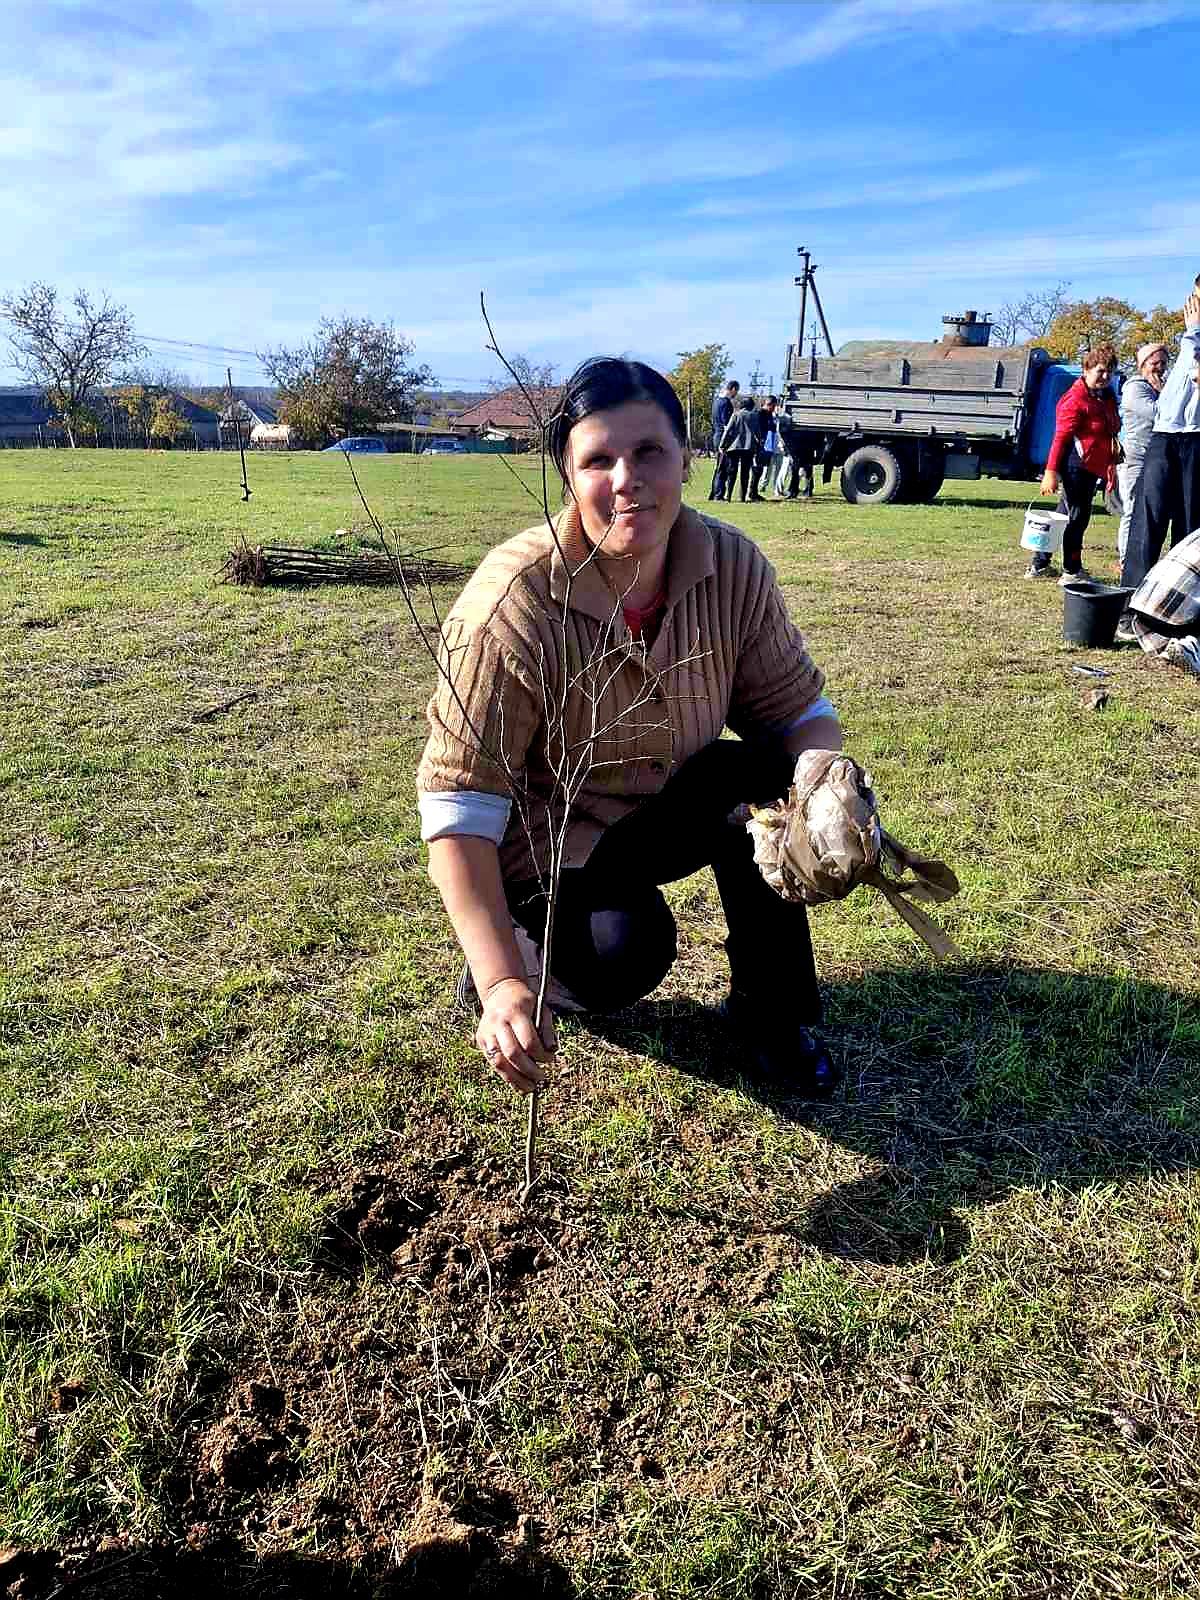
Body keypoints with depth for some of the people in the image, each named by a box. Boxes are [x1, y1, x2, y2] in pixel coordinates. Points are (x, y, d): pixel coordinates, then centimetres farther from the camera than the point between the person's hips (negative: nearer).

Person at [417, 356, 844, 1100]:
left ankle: (773, 1006, -3)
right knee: (625, 951, -32)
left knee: (763, 773, -24)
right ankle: (523, 959, 5)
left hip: (667, 813, 5)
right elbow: (458, 806, -28)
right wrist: (501, 984, -37)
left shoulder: (734, 566, -16)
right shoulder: (512, 607, -29)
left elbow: (800, 710, -7)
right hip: (544, 848, -4)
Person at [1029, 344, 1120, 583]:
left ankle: (1039, 565, 22)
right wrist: (1051, 471, -22)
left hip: (1092, 467, 10)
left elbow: (1110, 435, 25)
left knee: (1065, 516, 14)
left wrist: (1111, 466, 25)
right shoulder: (1075, 399, -11)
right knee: (1077, 517, -6)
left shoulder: (1107, 397, 16)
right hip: (1075, 466, -10)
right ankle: (1072, 572, 2)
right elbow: (1061, 436, -17)